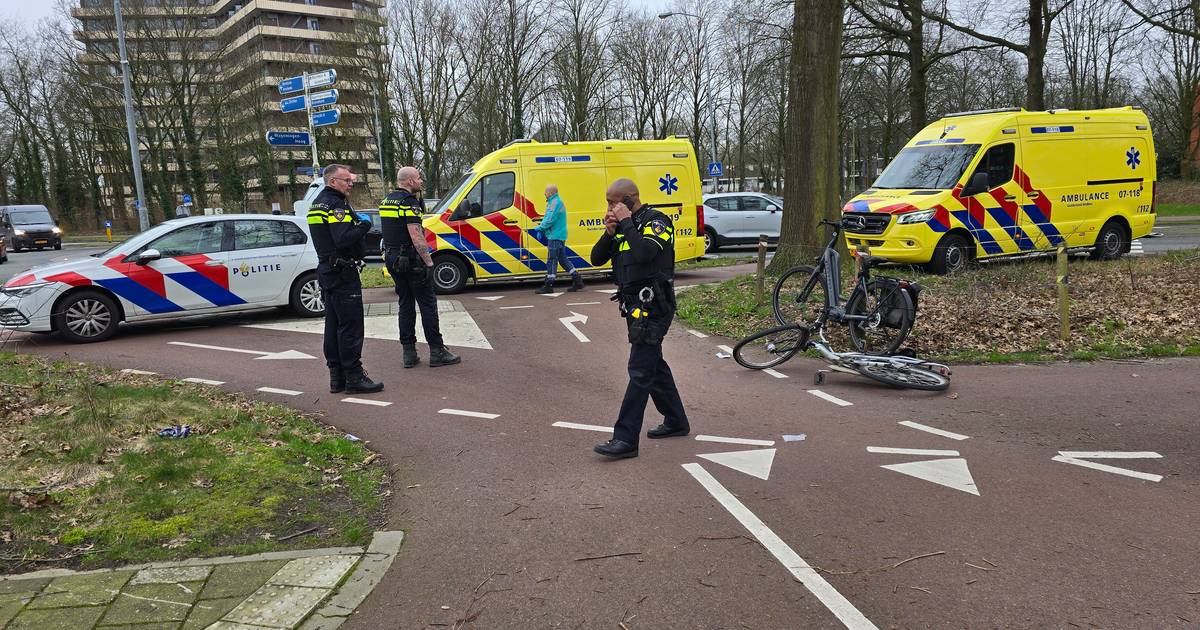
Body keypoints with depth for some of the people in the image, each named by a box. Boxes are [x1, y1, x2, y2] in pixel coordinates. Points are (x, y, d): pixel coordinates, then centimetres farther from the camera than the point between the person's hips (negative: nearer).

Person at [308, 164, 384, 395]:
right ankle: (354, 377, -4)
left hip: (327, 270, 10)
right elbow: (343, 238, -26)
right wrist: (365, 224, -12)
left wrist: (354, 220, 8)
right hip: (343, 273, -10)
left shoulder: (317, 204, 18)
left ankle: (336, 377, 17)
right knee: (351, 326, -7)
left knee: (334, 325, 12)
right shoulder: (336, 205, -14)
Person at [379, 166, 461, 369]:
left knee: (405, 304, 12)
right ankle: (437, 352, 1)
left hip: (393, 259, 8)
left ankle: (409, 353, 13)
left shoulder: (387, 201, 13)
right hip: (410, 259, -8)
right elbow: (415, 235, -20)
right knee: (427, 303, -2)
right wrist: (428, 261, -16)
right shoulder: (409, 201, -14)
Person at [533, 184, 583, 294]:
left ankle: (548, 286, -1)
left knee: (551, 260, -5)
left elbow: (550, 220, -21)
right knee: (563, 259, 13)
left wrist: (540, 228, -8)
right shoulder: (553, 202, 19)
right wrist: (542, 227, 9)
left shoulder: (555, 203, -15)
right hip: (560, 236, 10)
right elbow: (547, 217, 23)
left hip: (555, 236, -10)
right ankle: (577, 281, 13)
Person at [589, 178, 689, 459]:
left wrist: (627, 222, -18)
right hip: (635, 306, 9)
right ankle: (676, 421, 31)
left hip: (653, 306, -9)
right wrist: (610, 232, -7)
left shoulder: (656, 221, -10)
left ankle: (625, 439, -9)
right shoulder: (623, 226, 14)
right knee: (654, 365, 17)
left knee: (640, 371, -10)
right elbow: (596, 259, 8)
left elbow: (645, 252, -29)